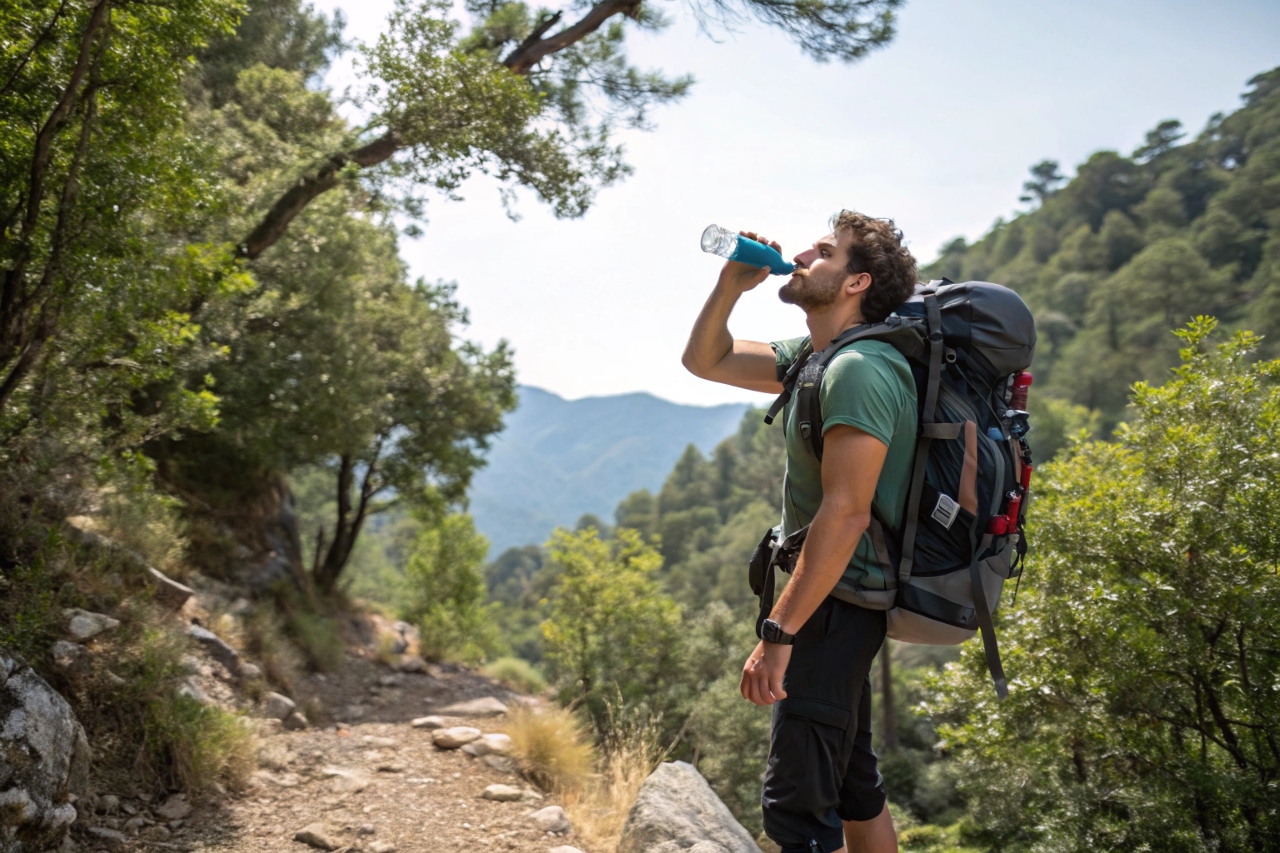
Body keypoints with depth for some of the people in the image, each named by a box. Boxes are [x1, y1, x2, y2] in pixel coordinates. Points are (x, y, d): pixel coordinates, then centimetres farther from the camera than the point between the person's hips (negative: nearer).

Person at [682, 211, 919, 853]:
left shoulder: (859, 368, -20)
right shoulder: (811, 356, 11)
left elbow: (845, 513, -26)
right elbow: (704, 361, 20)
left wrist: (778, 633, -26)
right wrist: (730, 286, 4)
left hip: (837, 604, -10)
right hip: (834, 604, 10)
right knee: (853, 786, 21)